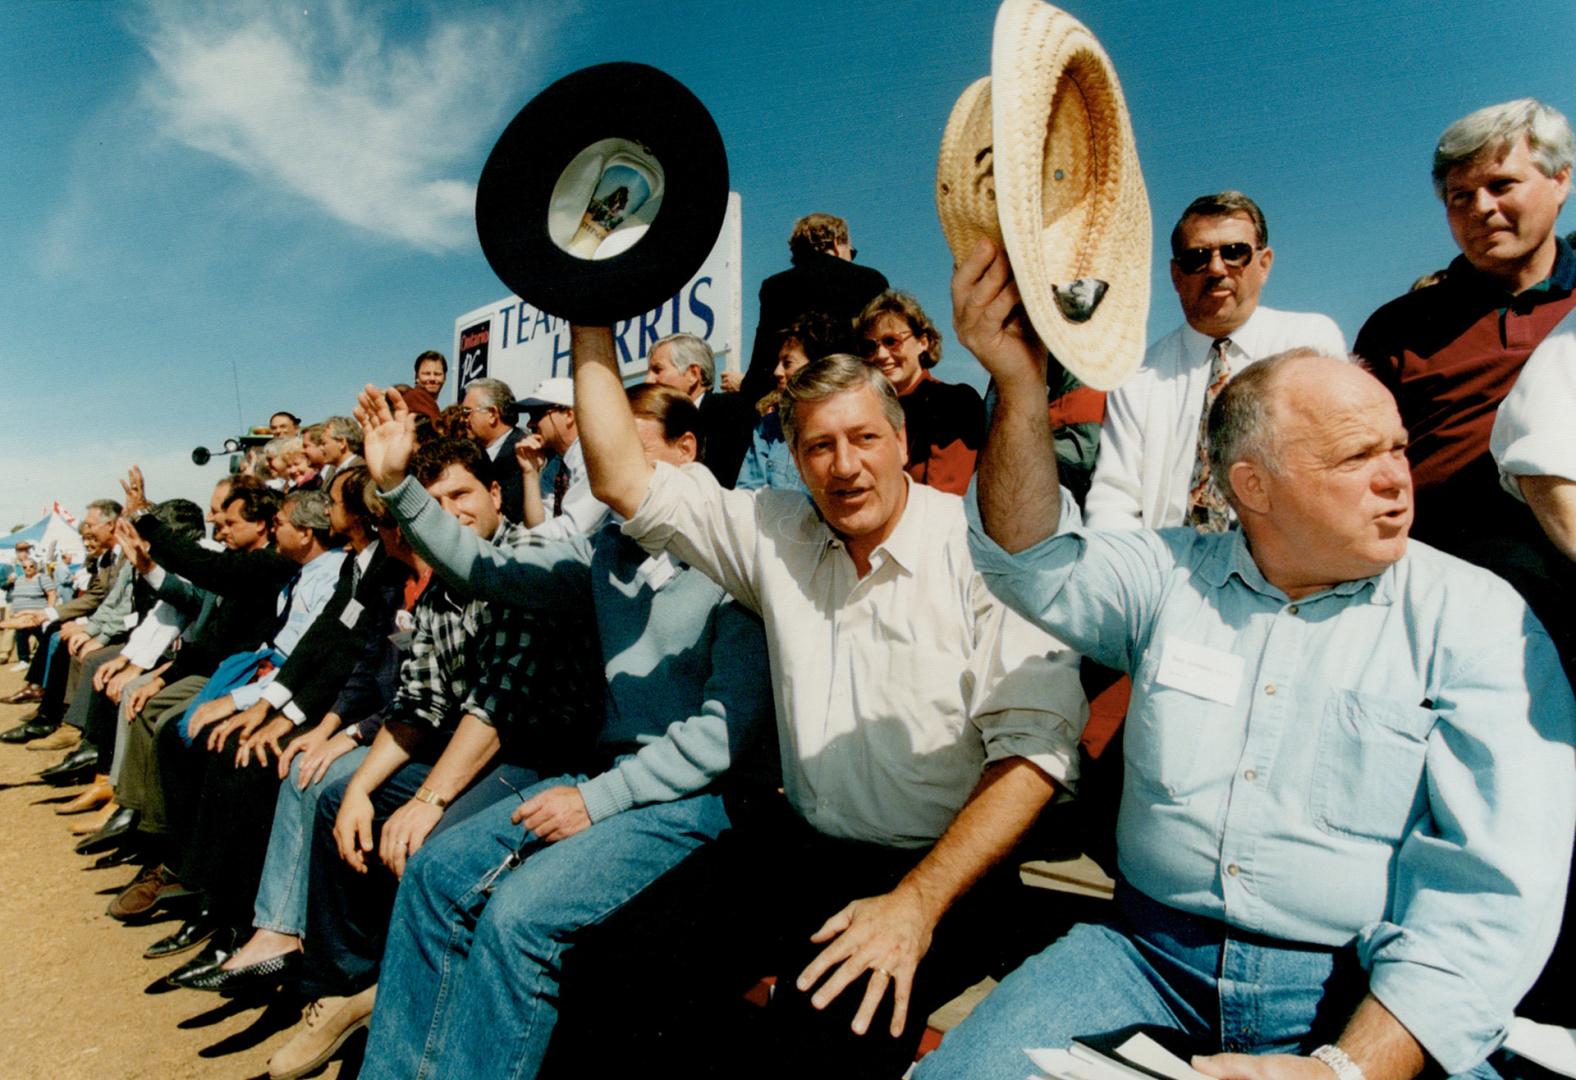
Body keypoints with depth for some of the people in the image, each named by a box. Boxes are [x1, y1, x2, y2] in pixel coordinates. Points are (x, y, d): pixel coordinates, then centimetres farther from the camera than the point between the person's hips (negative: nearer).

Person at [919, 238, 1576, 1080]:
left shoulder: (1475, 620, -3)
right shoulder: (1170, 577, 4)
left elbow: (1491, 891, -10)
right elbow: (1035, 565, -11)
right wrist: (1021, 387, -26)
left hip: (1367, 997, 0)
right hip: (1152, 955, 1)